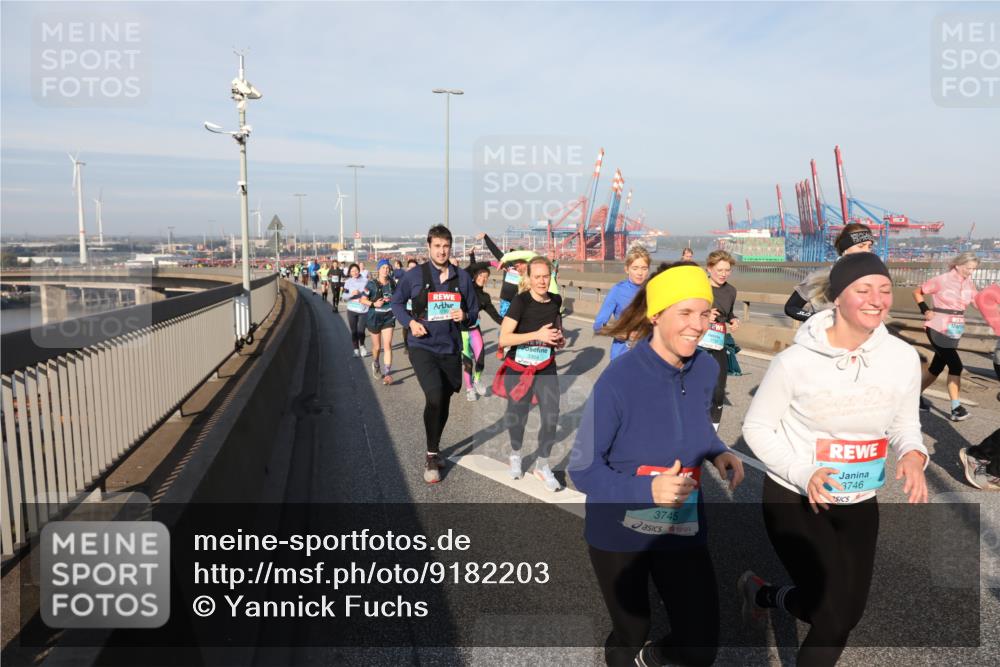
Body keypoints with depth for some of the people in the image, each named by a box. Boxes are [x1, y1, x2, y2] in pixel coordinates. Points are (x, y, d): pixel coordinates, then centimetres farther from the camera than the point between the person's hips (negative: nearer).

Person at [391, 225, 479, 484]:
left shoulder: (462, 277, 2)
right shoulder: (415, 275, -3)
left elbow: (474, 310, 10)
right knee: (435, 395, -21)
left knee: (443, 402, 14)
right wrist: (410, 322, -9)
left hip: (451, 349, 3)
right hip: (423, 347, -3)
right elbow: (397, 302, 8)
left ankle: (434, 449, 38)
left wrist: (465, 316, -12)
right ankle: (432, 455, -3)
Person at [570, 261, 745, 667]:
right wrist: (649, 489, -33)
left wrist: (718, 452, -8)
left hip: (684, 530, 4)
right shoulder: (618, 381, -27)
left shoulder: (706, 369, -9)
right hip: (620, 534, -4)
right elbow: (582, 470, -20)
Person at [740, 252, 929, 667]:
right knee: (835, 613, -7)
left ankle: (763, 594, 44)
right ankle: (761, 592, 25)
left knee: (849, 610, 16)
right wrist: (802, 474, -25)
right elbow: (756, 427, -11)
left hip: (860, 503, 5)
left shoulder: (904, 357, -8)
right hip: (794, 497, -5)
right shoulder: (797, 360, -20)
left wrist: (914, 455, -16)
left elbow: (905, 424, 7)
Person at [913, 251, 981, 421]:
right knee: (955, 365, -12)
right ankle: (956, 407, -8)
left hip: (954, 331, 6)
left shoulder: (969, 283, 4)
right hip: (938, 329, -6)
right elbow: (917, 292, -5)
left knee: (937, 366, 12)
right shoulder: (942, 280, -12)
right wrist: (925, 310, -14)